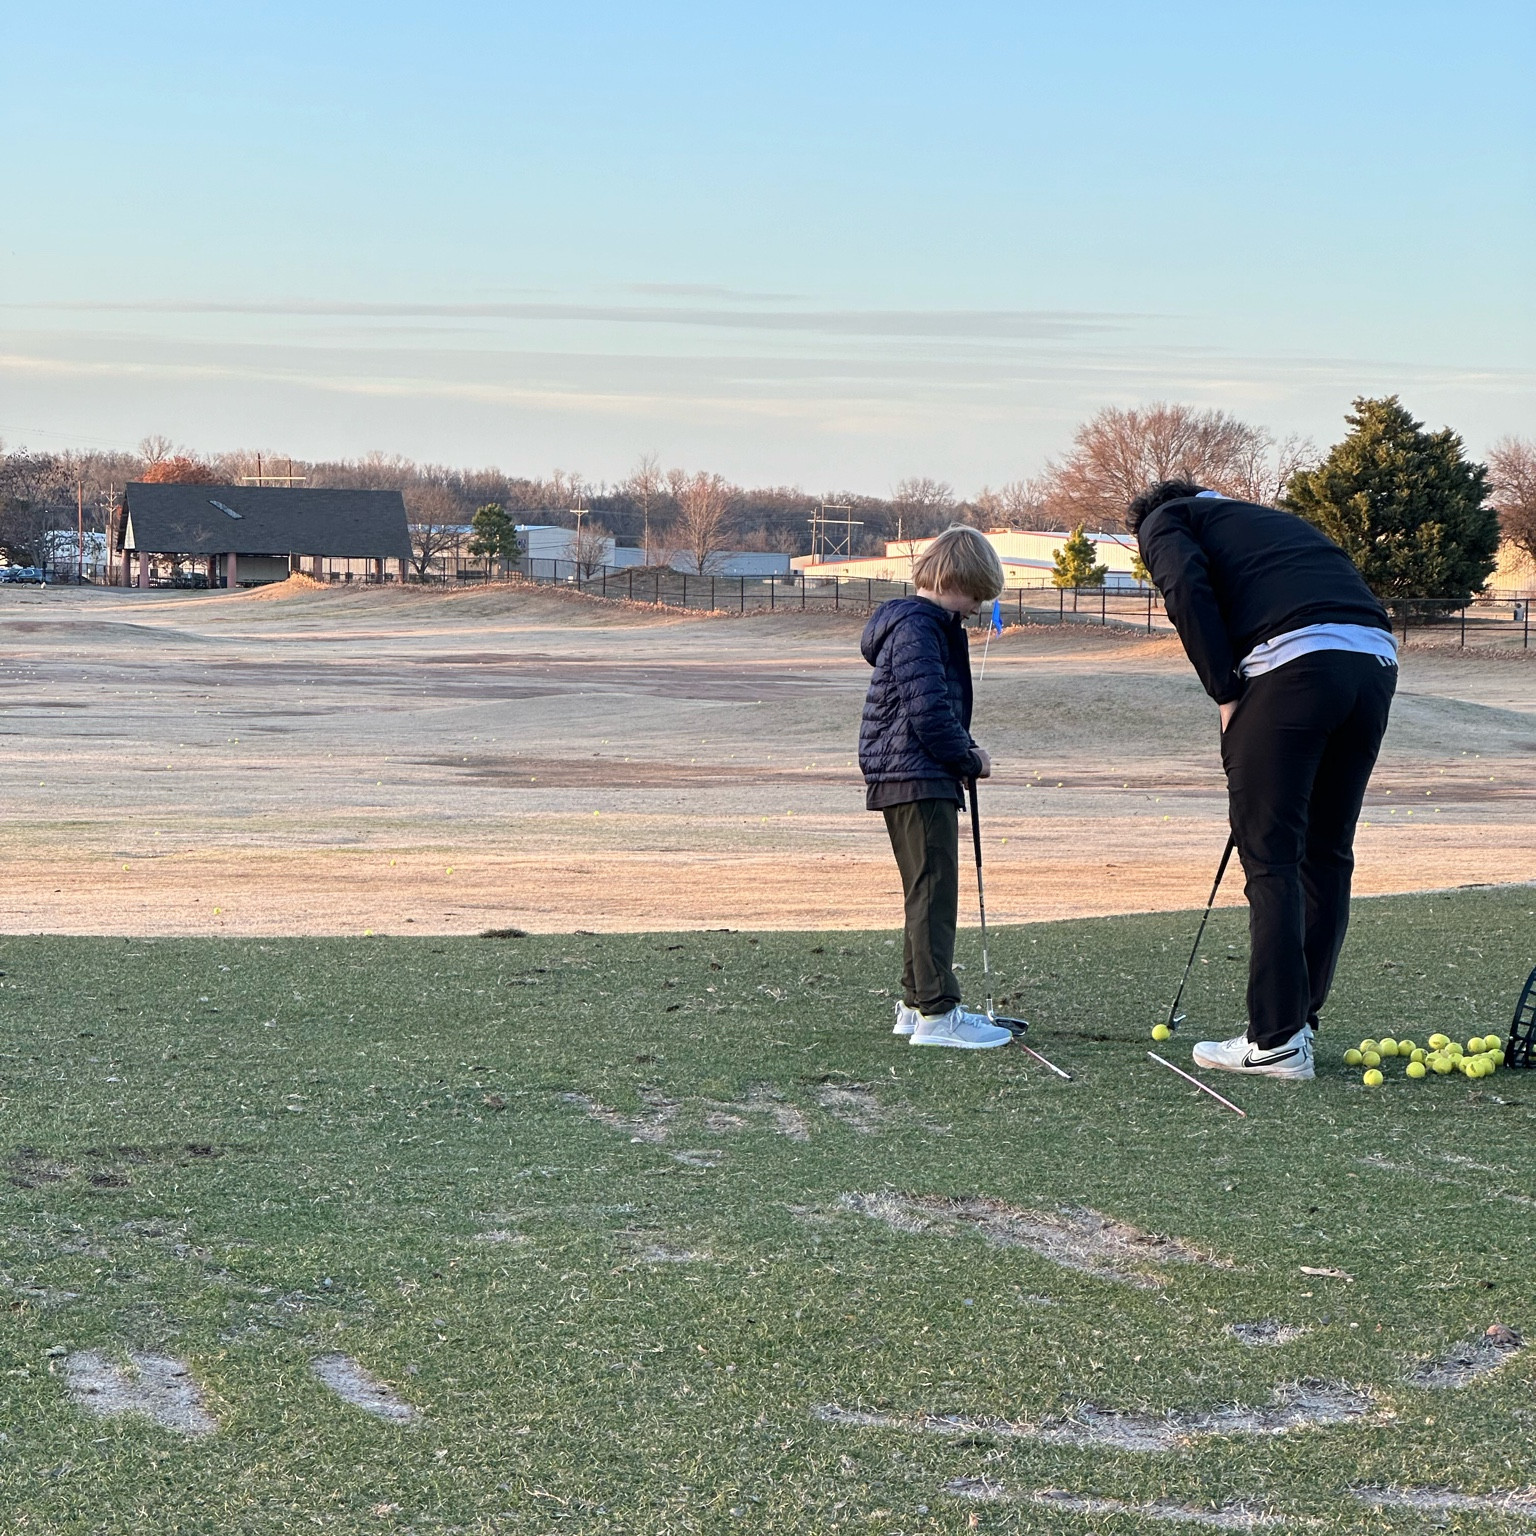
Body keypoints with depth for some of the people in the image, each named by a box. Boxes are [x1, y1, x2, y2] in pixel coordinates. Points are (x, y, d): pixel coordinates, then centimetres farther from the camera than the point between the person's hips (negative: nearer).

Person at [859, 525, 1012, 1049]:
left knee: (928, 892, 16)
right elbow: (929, 712, -22)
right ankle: (936, 1011, -12)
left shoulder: (933, 626, 18)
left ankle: (916, 1003, 23)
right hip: (917, 780, -11)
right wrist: (971, 757, -9)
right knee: (934, 891, -11)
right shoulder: (917, 628, -15)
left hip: (908, 778, 11)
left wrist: (965, 754, 9)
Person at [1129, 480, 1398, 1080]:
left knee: (1270, 856, 0)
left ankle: (1277, 1042, -1)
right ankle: (1299, 1022, 21)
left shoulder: (1164, 520, 19)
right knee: (1327, 852, 15)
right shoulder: (1275, 519, 38)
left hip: (1294, 659, -7)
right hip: (1376, 656, 7)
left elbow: (1186, 586, -4)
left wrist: (1226, 694, -1)